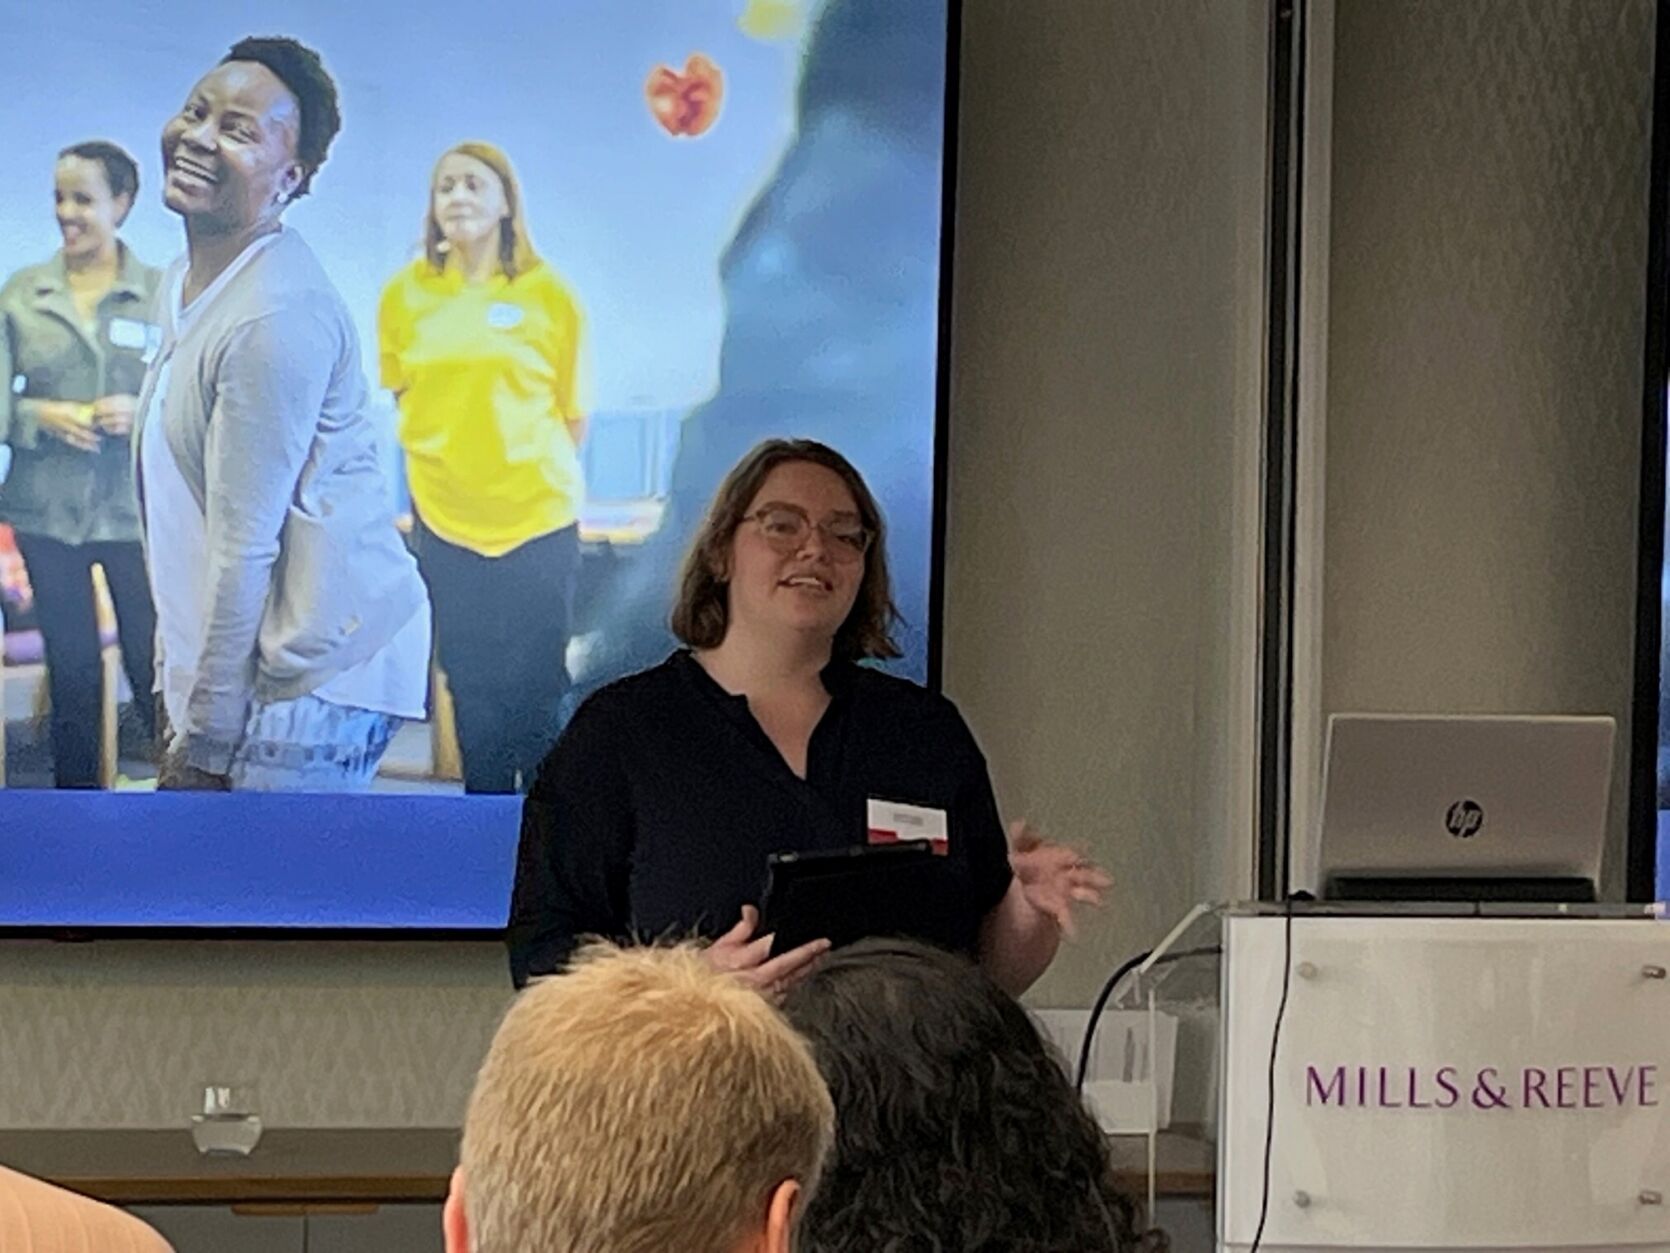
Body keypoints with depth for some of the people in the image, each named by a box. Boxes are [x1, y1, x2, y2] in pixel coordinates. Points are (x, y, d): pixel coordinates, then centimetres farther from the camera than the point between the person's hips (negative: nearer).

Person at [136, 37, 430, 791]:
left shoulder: (277, 319, -20)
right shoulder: (186, 282, 12)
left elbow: (244, 548, -19)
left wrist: (206, 742, -16)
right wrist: (183, 692, 18)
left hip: (320, 664, -10)